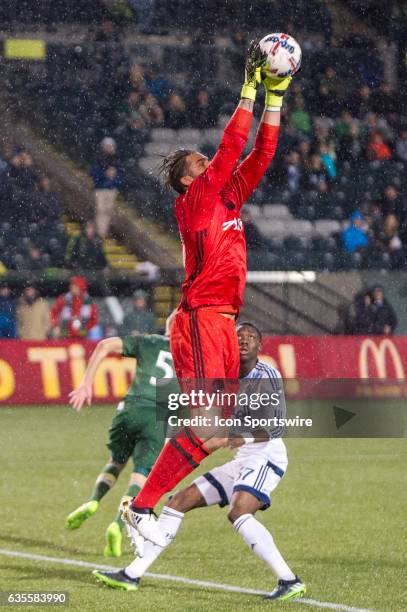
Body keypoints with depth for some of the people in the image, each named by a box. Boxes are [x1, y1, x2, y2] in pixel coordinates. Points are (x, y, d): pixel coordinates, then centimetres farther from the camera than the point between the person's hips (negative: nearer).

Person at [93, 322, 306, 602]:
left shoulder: (267, 375, -12)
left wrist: (246, 437, -38)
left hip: (266, 457, -9)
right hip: (241, 462, 9)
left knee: (239, 512, -33)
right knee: (179, 501, 8)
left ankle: (290, 581, -32)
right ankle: (133, 574, 14)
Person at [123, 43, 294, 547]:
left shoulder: (228, 199, 19)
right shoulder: (194, 200, -2)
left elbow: (261, 153, 19)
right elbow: (230, 150, -10)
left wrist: (276, 95, 14)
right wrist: (250, 90, -7)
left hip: (221, 323, 9)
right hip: (201, 320, -9)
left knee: (216, 428, 7)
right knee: (206, 430, -17)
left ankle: (146, 503, 9)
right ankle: (141, 507, -13)